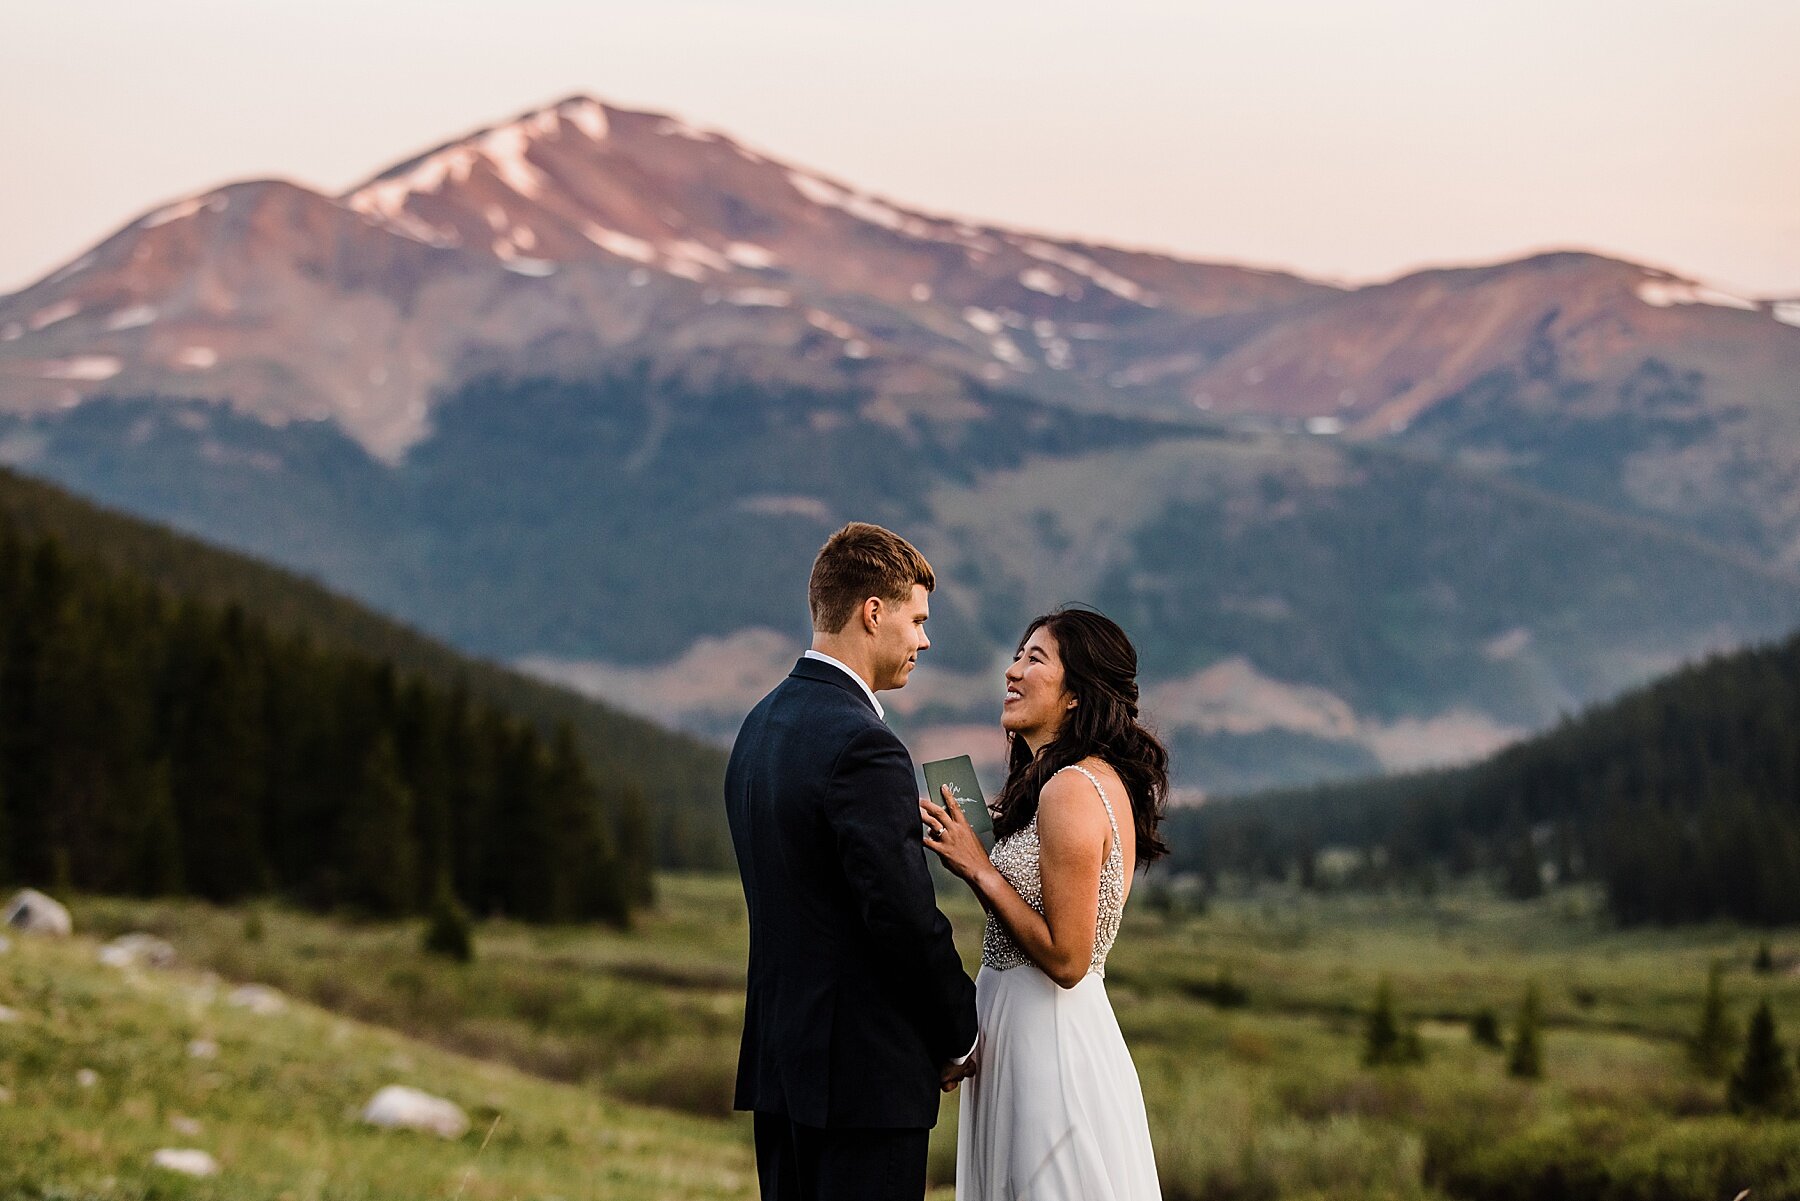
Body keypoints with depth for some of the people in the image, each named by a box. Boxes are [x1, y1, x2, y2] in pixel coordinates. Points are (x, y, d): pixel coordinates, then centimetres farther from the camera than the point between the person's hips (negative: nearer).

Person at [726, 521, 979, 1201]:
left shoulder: (761, 726, 11)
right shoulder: (862, 748, -18)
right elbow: (906, 915, -20)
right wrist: (959, 1037, -6)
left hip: (780, 1061, 9)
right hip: (866, 1068, -9)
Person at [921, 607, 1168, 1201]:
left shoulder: (1070, 790, -19)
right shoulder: (1104, 779, 11)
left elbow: (1065, 957, -21)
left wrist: (978, 867, -15)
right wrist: (986, 845, 9)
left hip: (1047, 1039, -10)